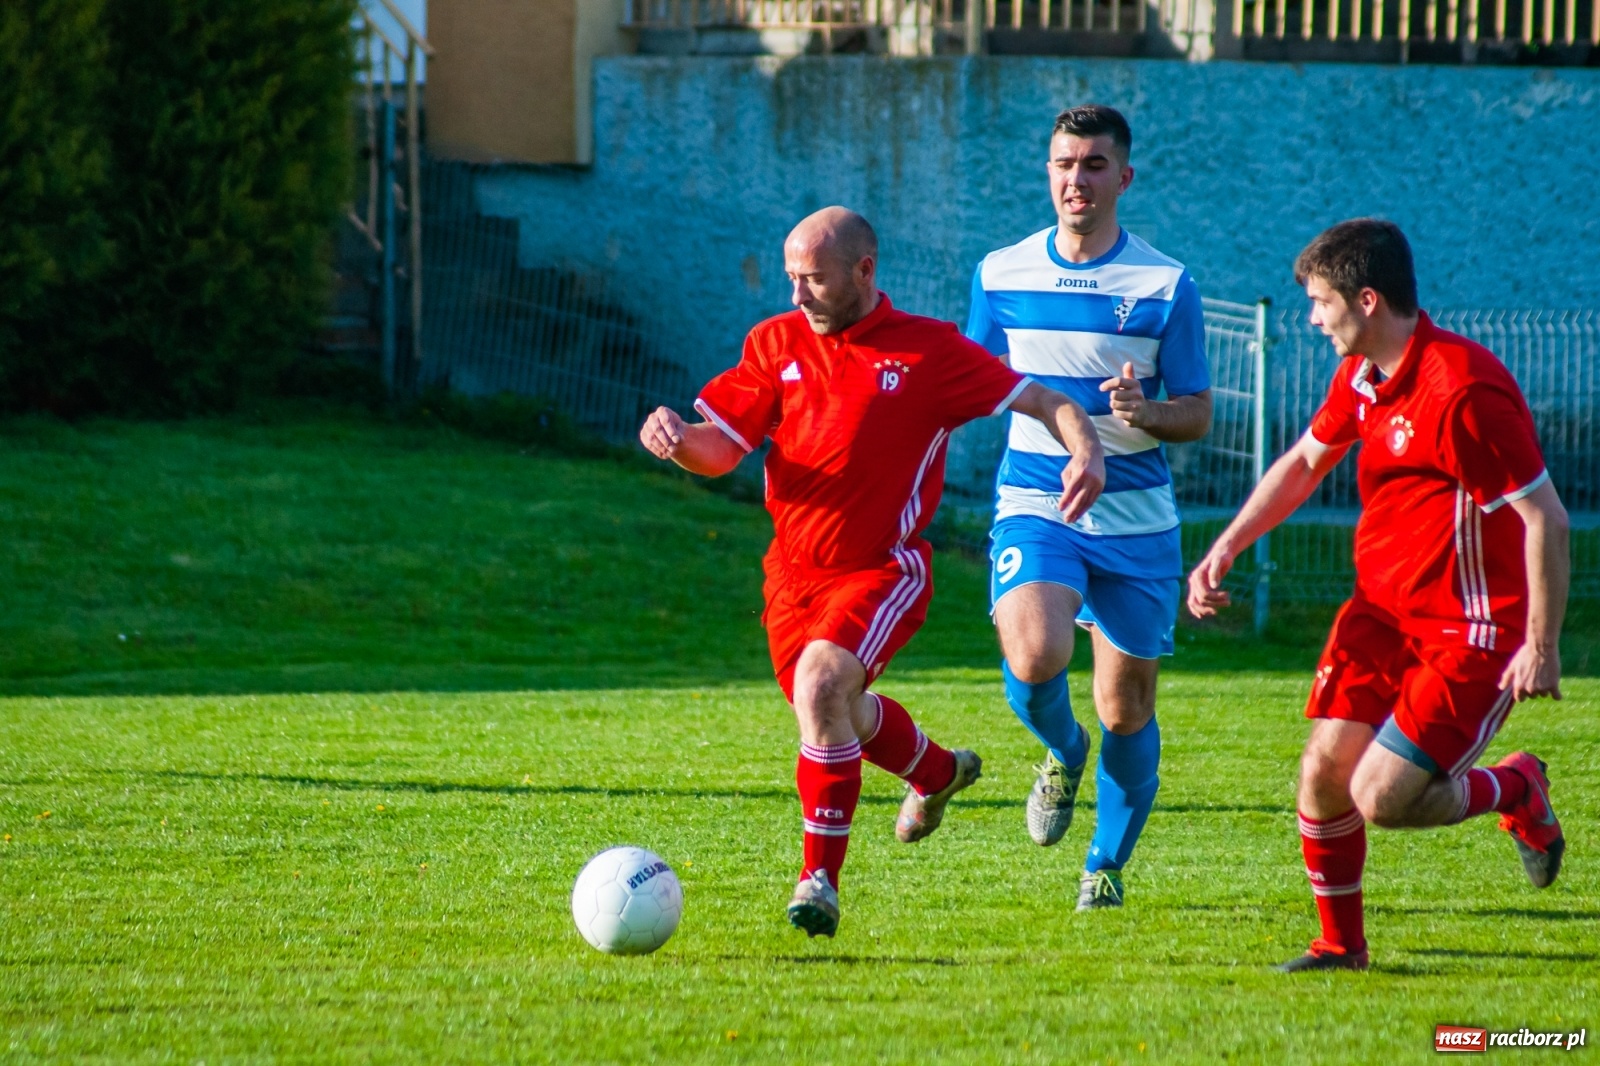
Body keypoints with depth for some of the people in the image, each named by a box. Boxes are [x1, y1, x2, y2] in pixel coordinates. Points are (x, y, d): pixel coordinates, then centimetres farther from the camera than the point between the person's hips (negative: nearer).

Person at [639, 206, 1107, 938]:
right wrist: (675, 438, -21)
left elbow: (1039, 401, -5)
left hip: (884, 569, -5)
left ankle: (821, 879, -20)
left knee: (821, 684, -28)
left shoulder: (929, 351, -7)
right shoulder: (776, 344, 2)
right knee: (839, 713, 20)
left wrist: (1085, 449, -24)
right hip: (795, 570, 6)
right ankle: (938, 773, 55)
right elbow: (721, 448, 1)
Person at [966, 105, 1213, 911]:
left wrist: (1147, 412, -20)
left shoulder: (1166, 286, -2)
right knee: (1032, 656, -25)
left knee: (1126, 706, 5)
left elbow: (1197, 413, 1)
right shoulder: (1000, 274, 5)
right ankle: (1063, 752, 10)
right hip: (1033, 506, 0)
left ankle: (1107, 862, 27)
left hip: (1136, 520, 0)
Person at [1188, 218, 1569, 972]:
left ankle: (1516, 791, 16)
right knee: (1322, 772, -1)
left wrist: (1541, 646, -20)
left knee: (1381, 798, -13)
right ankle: (1339, 944, 18)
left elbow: (1546, 519, -21)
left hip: (1470, 632, -8)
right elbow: (1304, 462, 23)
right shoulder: (1360, 374, 5)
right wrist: (1225, 549, 13)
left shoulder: (1463, 392, -23)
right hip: (1382, 608, 8)